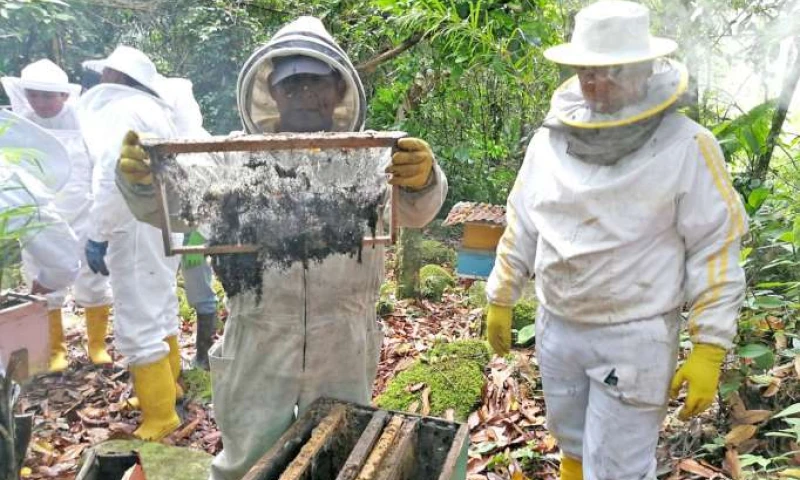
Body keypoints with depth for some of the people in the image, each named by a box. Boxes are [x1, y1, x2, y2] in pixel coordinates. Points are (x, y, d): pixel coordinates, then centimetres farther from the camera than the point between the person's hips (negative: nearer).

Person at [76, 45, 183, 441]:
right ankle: (165, 388, 36)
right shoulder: (154, 111, 16)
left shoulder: (121, 111, -13)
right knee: (159, 312, 20)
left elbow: (113, 178, -21)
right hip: (160, 224, 10)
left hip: (136, 229, -10)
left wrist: (97, 235, -18)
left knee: (138, 324, -5)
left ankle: (159, 417, 4)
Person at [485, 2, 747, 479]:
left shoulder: (686, 146, -13)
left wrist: (710, 348, -13)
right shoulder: (550, 140, 0)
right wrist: (501, 300, 12)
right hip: (556, 329, 5)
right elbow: (521, 230, 8)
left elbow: (716, 250, -11)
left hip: (633, 339, -4)